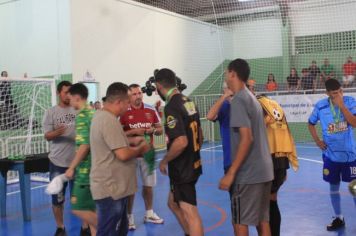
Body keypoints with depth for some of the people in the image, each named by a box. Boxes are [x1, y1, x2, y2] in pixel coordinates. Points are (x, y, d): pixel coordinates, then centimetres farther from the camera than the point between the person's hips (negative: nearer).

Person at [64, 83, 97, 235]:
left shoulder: (81, 116, -15)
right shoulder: (94, 113, 11)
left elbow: (85, 145, -22)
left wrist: (71, 167, -14)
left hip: (86, 169, -9)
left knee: (78, 208, -2)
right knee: (89, 208, 15)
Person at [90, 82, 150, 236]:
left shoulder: (101, 116, 11)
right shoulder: (109, 120, -22)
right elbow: (123, 154, -25)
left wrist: (135, 148, 7)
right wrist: (140, 149, -7)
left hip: (113, 187, 11)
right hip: (110, 189, -11)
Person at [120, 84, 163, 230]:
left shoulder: (151, 110, 4)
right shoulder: (123, 112, -8)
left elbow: (160, 129, 10)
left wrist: (153, 130, -12)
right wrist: (134, 131, -21)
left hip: (148, 153, 4)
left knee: (148, 185, 14)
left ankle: (149, 214, 30)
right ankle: (129, 217, 15)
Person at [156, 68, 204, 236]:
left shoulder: (171, 107, -20)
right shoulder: (189, 102, 7)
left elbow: (181, 142, -29)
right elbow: (199, 135, 15)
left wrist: (164, 161, -14)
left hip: (182, 169, -9)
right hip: (193, 164, 9)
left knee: (190, 214, -1)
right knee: (173, 203, 24)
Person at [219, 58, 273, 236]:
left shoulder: (239, 100, -13)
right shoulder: (252, 98, 15)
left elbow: (246, 138, -20)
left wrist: (231, 173, -20)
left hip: (248, 174, -9)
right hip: (263, 170, 9)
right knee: (262, 221, 14)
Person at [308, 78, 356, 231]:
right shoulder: (320, 106, -4)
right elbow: (311, 124, 11)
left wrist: (342, 106, -22)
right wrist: (317, 141, 1)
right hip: (331, 155, 1)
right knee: (333, 186, 10)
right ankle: (338, 218, 26)